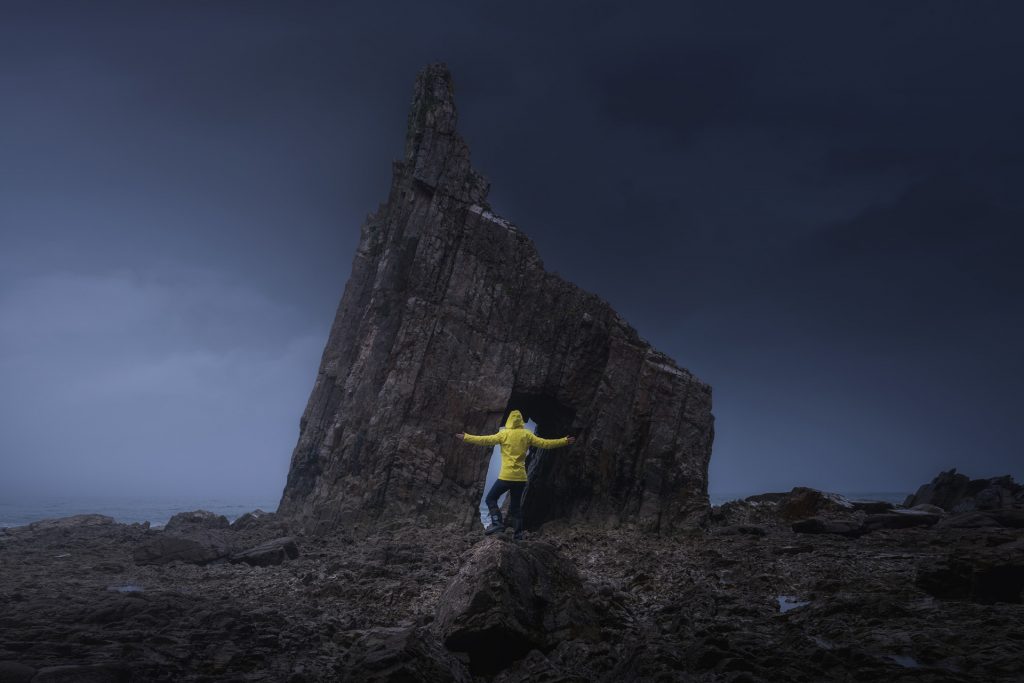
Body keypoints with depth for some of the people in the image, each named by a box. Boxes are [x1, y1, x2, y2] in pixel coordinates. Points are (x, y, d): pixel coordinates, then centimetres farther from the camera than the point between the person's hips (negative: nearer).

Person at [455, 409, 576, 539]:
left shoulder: (504, 434, -4)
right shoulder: (527, 434, 3)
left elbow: (485, 440, -6)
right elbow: (545, 443, 4)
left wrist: (465, 437, 2)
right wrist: (565, 441, 12)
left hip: (506, 476, -4)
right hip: (521, 478, 4)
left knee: (490, 498, 8)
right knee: (515, 505, 16)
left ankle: (497, 522, -11)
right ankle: (518, 532, 10)